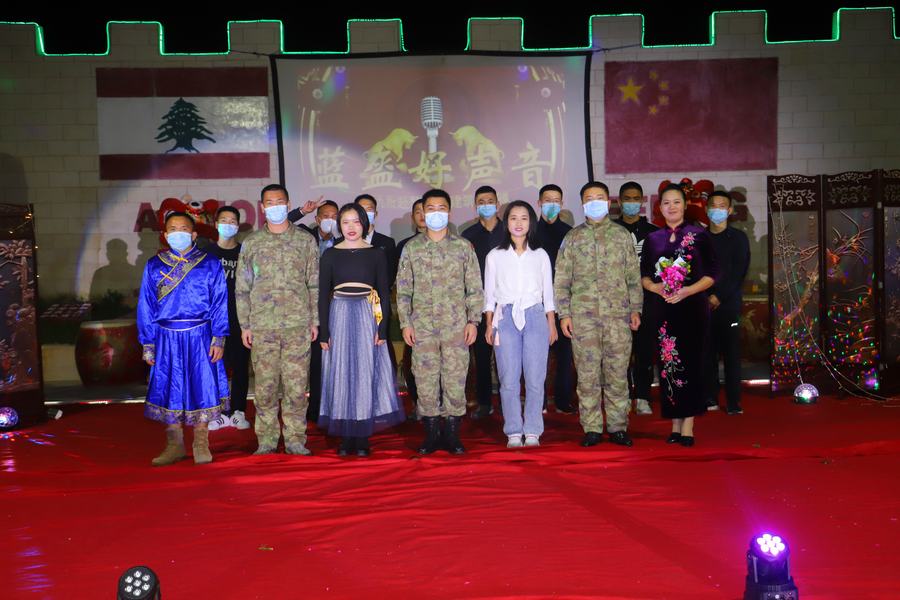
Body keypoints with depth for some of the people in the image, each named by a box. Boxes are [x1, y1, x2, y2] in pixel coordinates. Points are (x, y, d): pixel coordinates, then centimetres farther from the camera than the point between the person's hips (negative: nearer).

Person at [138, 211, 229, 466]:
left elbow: (220, 302, 1)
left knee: (201, 387, 1)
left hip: (199, 338, -2)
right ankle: (175, 445, 19)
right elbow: (145, 305, 9)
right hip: (166, 338, 2)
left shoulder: (210, 264, 3)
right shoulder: (154, 266, 8)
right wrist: (148, 344, 4)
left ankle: (201, 444, 16)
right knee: (168, 390, 6)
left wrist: (219, 338, -6)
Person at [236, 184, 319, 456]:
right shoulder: (251, 243, 9)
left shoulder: (305, 240, 8)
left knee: (296, 384, 0)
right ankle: (266, 441, 13)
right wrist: (245, 325, 3)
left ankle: (295, 440, 10)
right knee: (265, 384, 2)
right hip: (262, 326, 1)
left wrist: (315, 320, 3)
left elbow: (314, 284, 9)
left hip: (298, 324, 0)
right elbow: (242, 287, 9)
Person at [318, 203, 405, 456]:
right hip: (339, 317, 1)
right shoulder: (330, 255, 6)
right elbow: (323, 295, 4)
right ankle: (345, 437, 10)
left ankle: (363, 438, 8)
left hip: (368, 317, -1)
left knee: (366, 375, 1)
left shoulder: (376, 254, 5)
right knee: (341, 375, 2)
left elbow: (384, 293, 4)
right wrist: (324, 332, -2)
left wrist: (382, 329, -5)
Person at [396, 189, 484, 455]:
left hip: (456, 325, -1)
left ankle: (452, 435, 12)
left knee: (455, 380, 0)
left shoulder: (463, 246, 6)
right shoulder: (411, 248, 7)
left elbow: (474, 288, 5)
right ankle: (431, 435, 14)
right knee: (425, 380, 2)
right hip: (422, 326, 1)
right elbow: (403, 289, 7)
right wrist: (405, 323, 0)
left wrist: (473, 320, -3)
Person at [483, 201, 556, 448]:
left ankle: (532, 432, 6)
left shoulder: (540, 255, 10)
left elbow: (548, 291, 12)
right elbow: (489, 293, 8)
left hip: (535, 317, 1)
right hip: (505, 318, 0)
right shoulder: (495, 256, 7)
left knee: (535, 379, -2)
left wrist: (552, 324, 8)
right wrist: (489, 325, 2)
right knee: (509, 379, -2)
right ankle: (513, 432, 6)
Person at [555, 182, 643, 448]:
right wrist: (564, 314, 0)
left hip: (618, 315, 0)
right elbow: (562, 280, 7)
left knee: (617, 373, 1)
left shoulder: (622, 235, 11)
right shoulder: (573, 237, 9)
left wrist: (635, 309, 3)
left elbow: (633, 277, 11)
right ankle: (592, 429, 8)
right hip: (583, 315, 0)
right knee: (587, 374, 0)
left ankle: (618, 427, 10)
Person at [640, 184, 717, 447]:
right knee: (667, 362, 3)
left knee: (690, 362, -4)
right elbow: (643, 275, 11)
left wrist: (686, 291, -15)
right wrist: (656, 287, -10)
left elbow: (711, 275, -1)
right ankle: (675, 424, 11)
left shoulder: (699, 235, 2)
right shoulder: (652, 239, 11)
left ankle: (688, 425, 1)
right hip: (661, 309, 3)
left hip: (691, 308, -3)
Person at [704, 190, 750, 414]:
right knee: (707, 353, 2)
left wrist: (719, 296, -11)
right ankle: (710, 399, 9)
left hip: (729, 303, -2)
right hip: (704, 304, 2)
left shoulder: (738, 238, 5)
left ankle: (733, 402, 2)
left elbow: (739, 272, -3)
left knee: (731, 353, -2)